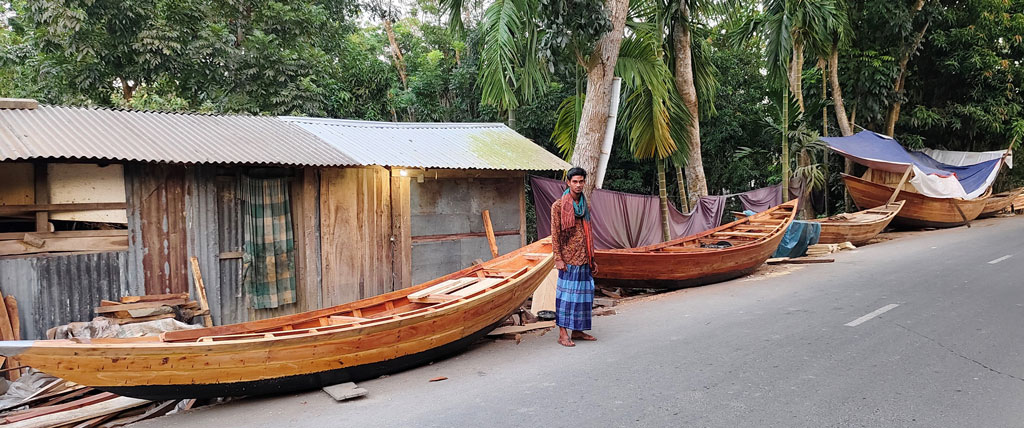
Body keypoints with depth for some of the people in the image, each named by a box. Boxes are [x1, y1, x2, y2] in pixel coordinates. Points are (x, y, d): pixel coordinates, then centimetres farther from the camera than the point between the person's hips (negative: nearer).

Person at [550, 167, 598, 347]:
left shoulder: (586, 206, 15)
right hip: (568, 259, -6)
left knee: (583, 292, 8)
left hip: (583, 258, 7)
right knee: (566, 293, -6)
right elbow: (555, 234, -7)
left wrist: (592, 259, 17)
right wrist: (558, 258, -14)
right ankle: (563, 334, -2)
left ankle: (577, 331, 17)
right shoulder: (559, 206, -4)